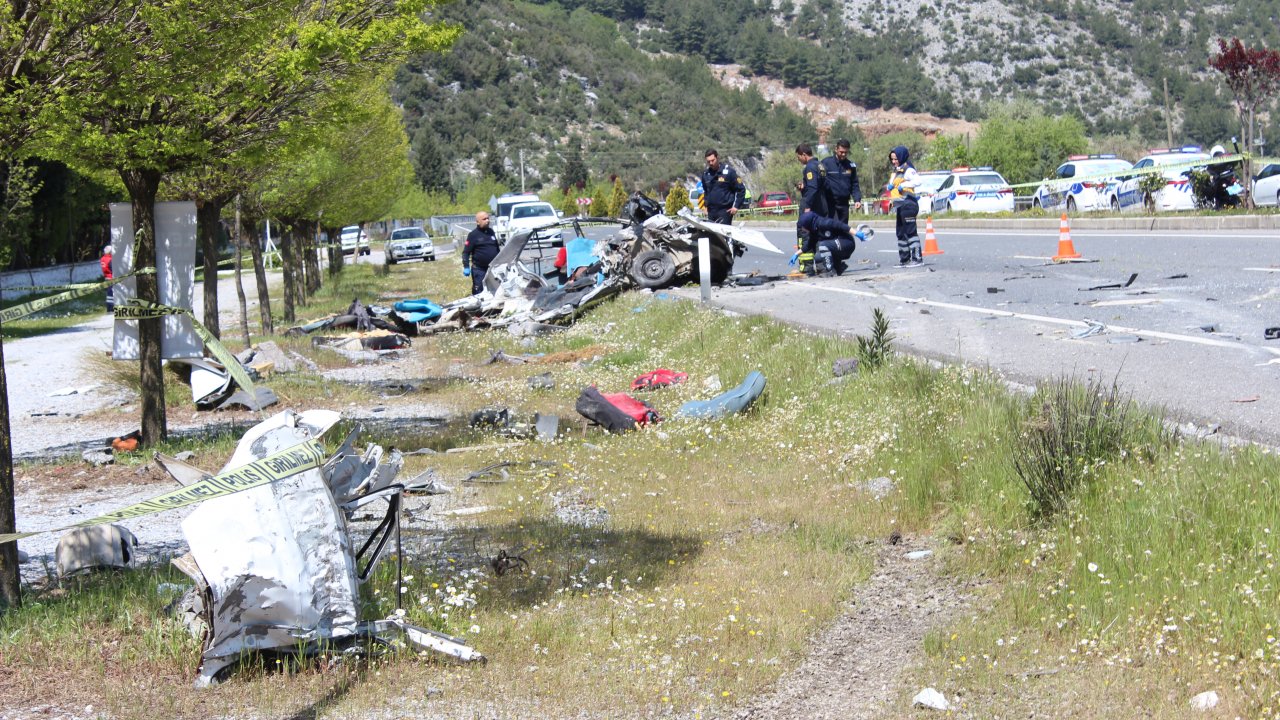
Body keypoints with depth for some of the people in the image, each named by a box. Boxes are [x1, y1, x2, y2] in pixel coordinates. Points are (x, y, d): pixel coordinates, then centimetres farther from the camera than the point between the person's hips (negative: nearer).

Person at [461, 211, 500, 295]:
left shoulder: (491, 232, 10)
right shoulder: (473, 235, -8)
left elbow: (497, 248, 21)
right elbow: (466, 252, -10)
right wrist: (466, 267, -19)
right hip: (479, 269, -6)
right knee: (479, 293, -2)